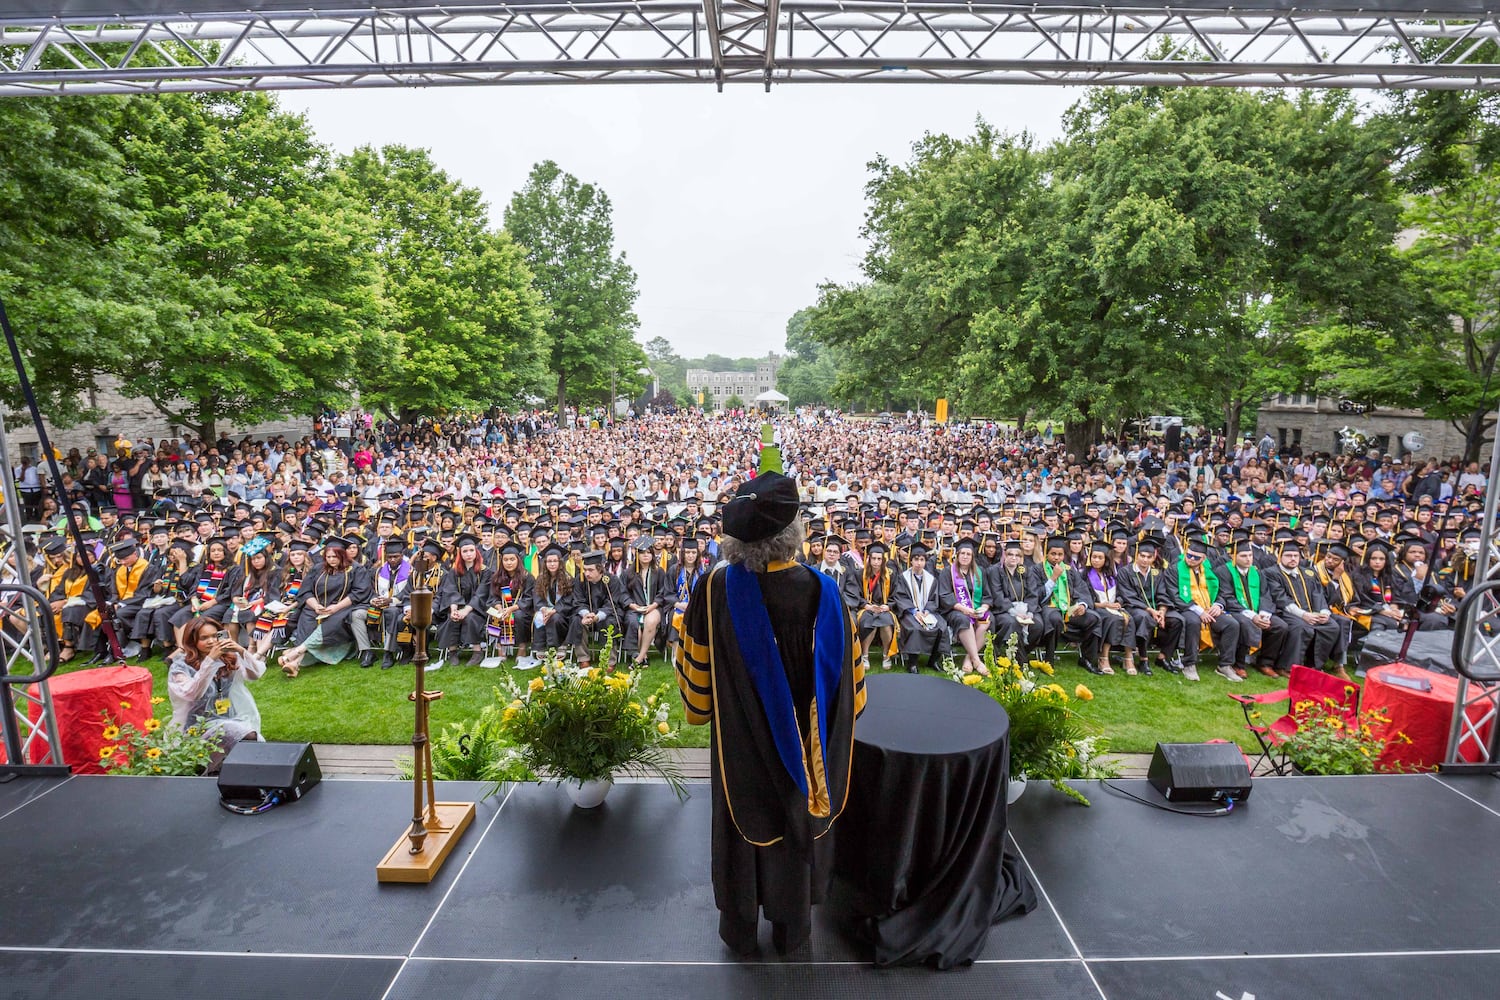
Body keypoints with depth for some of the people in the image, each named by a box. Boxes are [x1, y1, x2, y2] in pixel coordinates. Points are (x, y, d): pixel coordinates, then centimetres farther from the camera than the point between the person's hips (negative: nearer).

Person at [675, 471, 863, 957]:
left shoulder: (715, 589, -24)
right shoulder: (823, 591, -21)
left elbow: (695, 670, -11)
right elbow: (848, 677, -9)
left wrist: (699, 708, 9)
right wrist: (834, 729, 8)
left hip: (740, 742, 0)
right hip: (805, 746, 1)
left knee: (742, 827, 22)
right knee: (798, 826, 23)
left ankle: (739, 930, 44)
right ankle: (792, 930, 45)